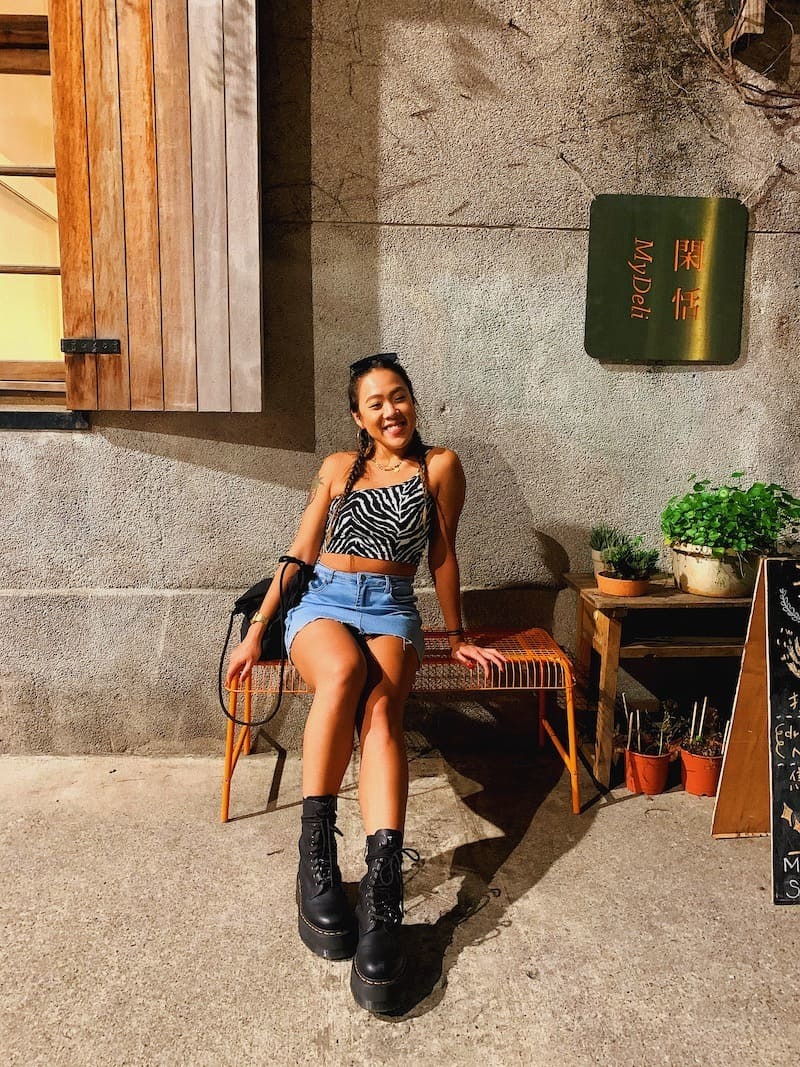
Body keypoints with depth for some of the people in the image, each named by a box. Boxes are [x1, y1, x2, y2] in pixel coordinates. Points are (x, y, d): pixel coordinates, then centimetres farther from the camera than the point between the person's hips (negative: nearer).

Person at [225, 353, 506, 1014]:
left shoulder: (439, 466, 8)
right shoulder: (339, 467, 13)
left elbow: (443, 556, 13)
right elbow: (301, 553, 13)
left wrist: (457, 637, 15)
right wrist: (256, 631, 9)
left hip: (392, 608, 0)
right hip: (323, 600, 1)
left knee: (381, 706, -34)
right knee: (343, 672, -36)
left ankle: (382, 891, -41)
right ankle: (316, 853, -27)